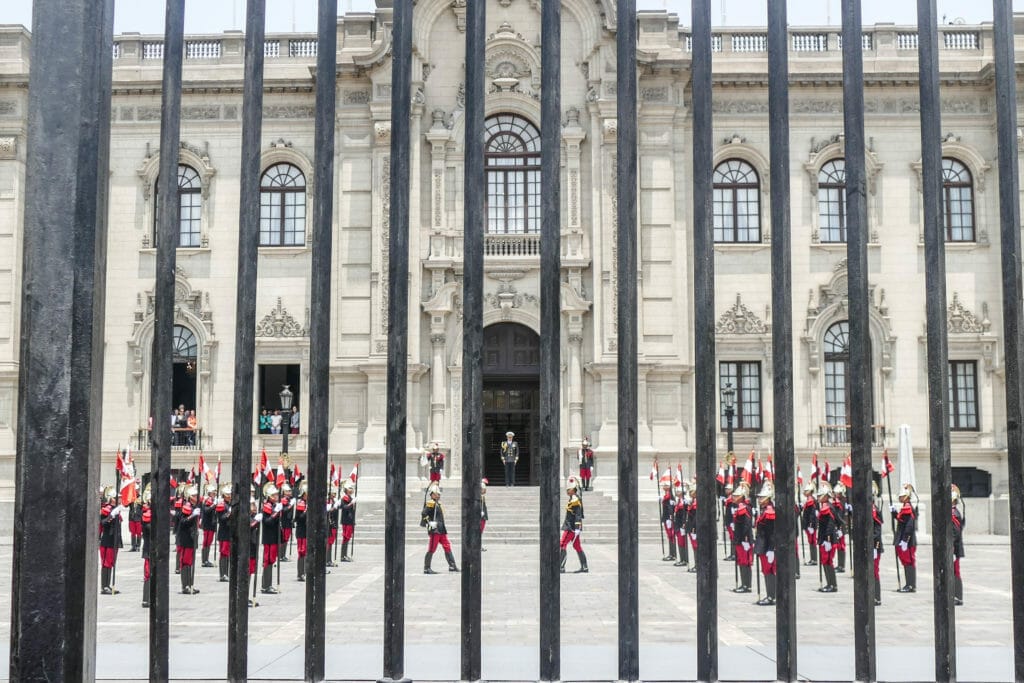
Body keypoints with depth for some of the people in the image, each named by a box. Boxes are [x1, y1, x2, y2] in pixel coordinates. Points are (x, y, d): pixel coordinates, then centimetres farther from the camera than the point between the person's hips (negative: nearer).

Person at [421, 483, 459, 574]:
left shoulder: (438, 504, 19)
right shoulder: (431, 503, -10)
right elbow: (424, 514, -20)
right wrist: (430, 523, -24)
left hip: (441, 530, 10)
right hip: (434, 530, -10)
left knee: (447, 547, 8)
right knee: (431, 549, -5)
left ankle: (452, 566, 11)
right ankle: (426, 568, 0)